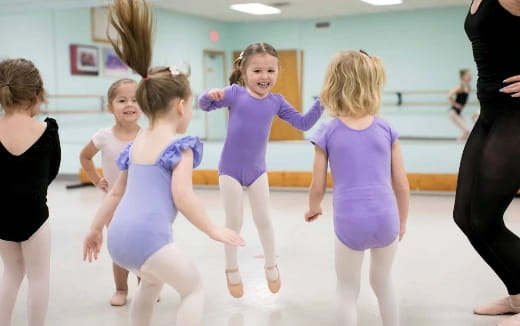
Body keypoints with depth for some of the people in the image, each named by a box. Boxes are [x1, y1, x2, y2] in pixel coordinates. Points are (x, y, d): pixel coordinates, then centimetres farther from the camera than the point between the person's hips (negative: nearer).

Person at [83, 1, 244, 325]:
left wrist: (96, 229, 29)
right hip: (148, 236, -8)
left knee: (152, 281, 34)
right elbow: (182, 196, -16)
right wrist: (214, 230, -8)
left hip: (119, 236, 8)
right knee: (194, 289, 8)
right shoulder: (180, 144, -6)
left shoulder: (137, 143, 17)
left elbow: (116, 193, 21)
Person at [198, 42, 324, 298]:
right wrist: (210, 94, -29)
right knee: (234, 222, 6)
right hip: (230, 169, -2)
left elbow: (303, 124, -1)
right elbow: (204, 106, -7)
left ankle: (271, 266, 33)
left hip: (257, 170, 3)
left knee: (263, 220, 12)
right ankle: (232, 270, 26)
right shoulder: (235, 93, -12)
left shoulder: (276, 101, -4)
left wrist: (321, 103, -12)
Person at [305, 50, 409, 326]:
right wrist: (402, 220, 19)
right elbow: (402, 183, 5)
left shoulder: (327, 133, -2)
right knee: (383, 281, 25)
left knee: (347, 290, 16)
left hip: (350, 221, -2)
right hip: (385, 218, 3)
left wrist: (313, 209, 23)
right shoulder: (386, 129, 3)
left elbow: (318, 186, 1)